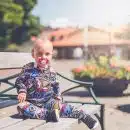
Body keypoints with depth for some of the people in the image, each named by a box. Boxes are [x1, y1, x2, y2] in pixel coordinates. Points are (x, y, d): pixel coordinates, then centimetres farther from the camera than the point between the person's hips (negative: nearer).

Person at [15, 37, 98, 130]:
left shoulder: (51, 72, -1)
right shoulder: (28, 69, -10)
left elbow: (56, 87, 11)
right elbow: (19, 81, -4)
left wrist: (58, 99, 2)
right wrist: (22, 92, -21)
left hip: (48, 101, 2)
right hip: (31, 102, -1)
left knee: (63, 107, -18)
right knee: (22, 107, -32)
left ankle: (83, 116, -8)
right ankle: (49, 114, -34)